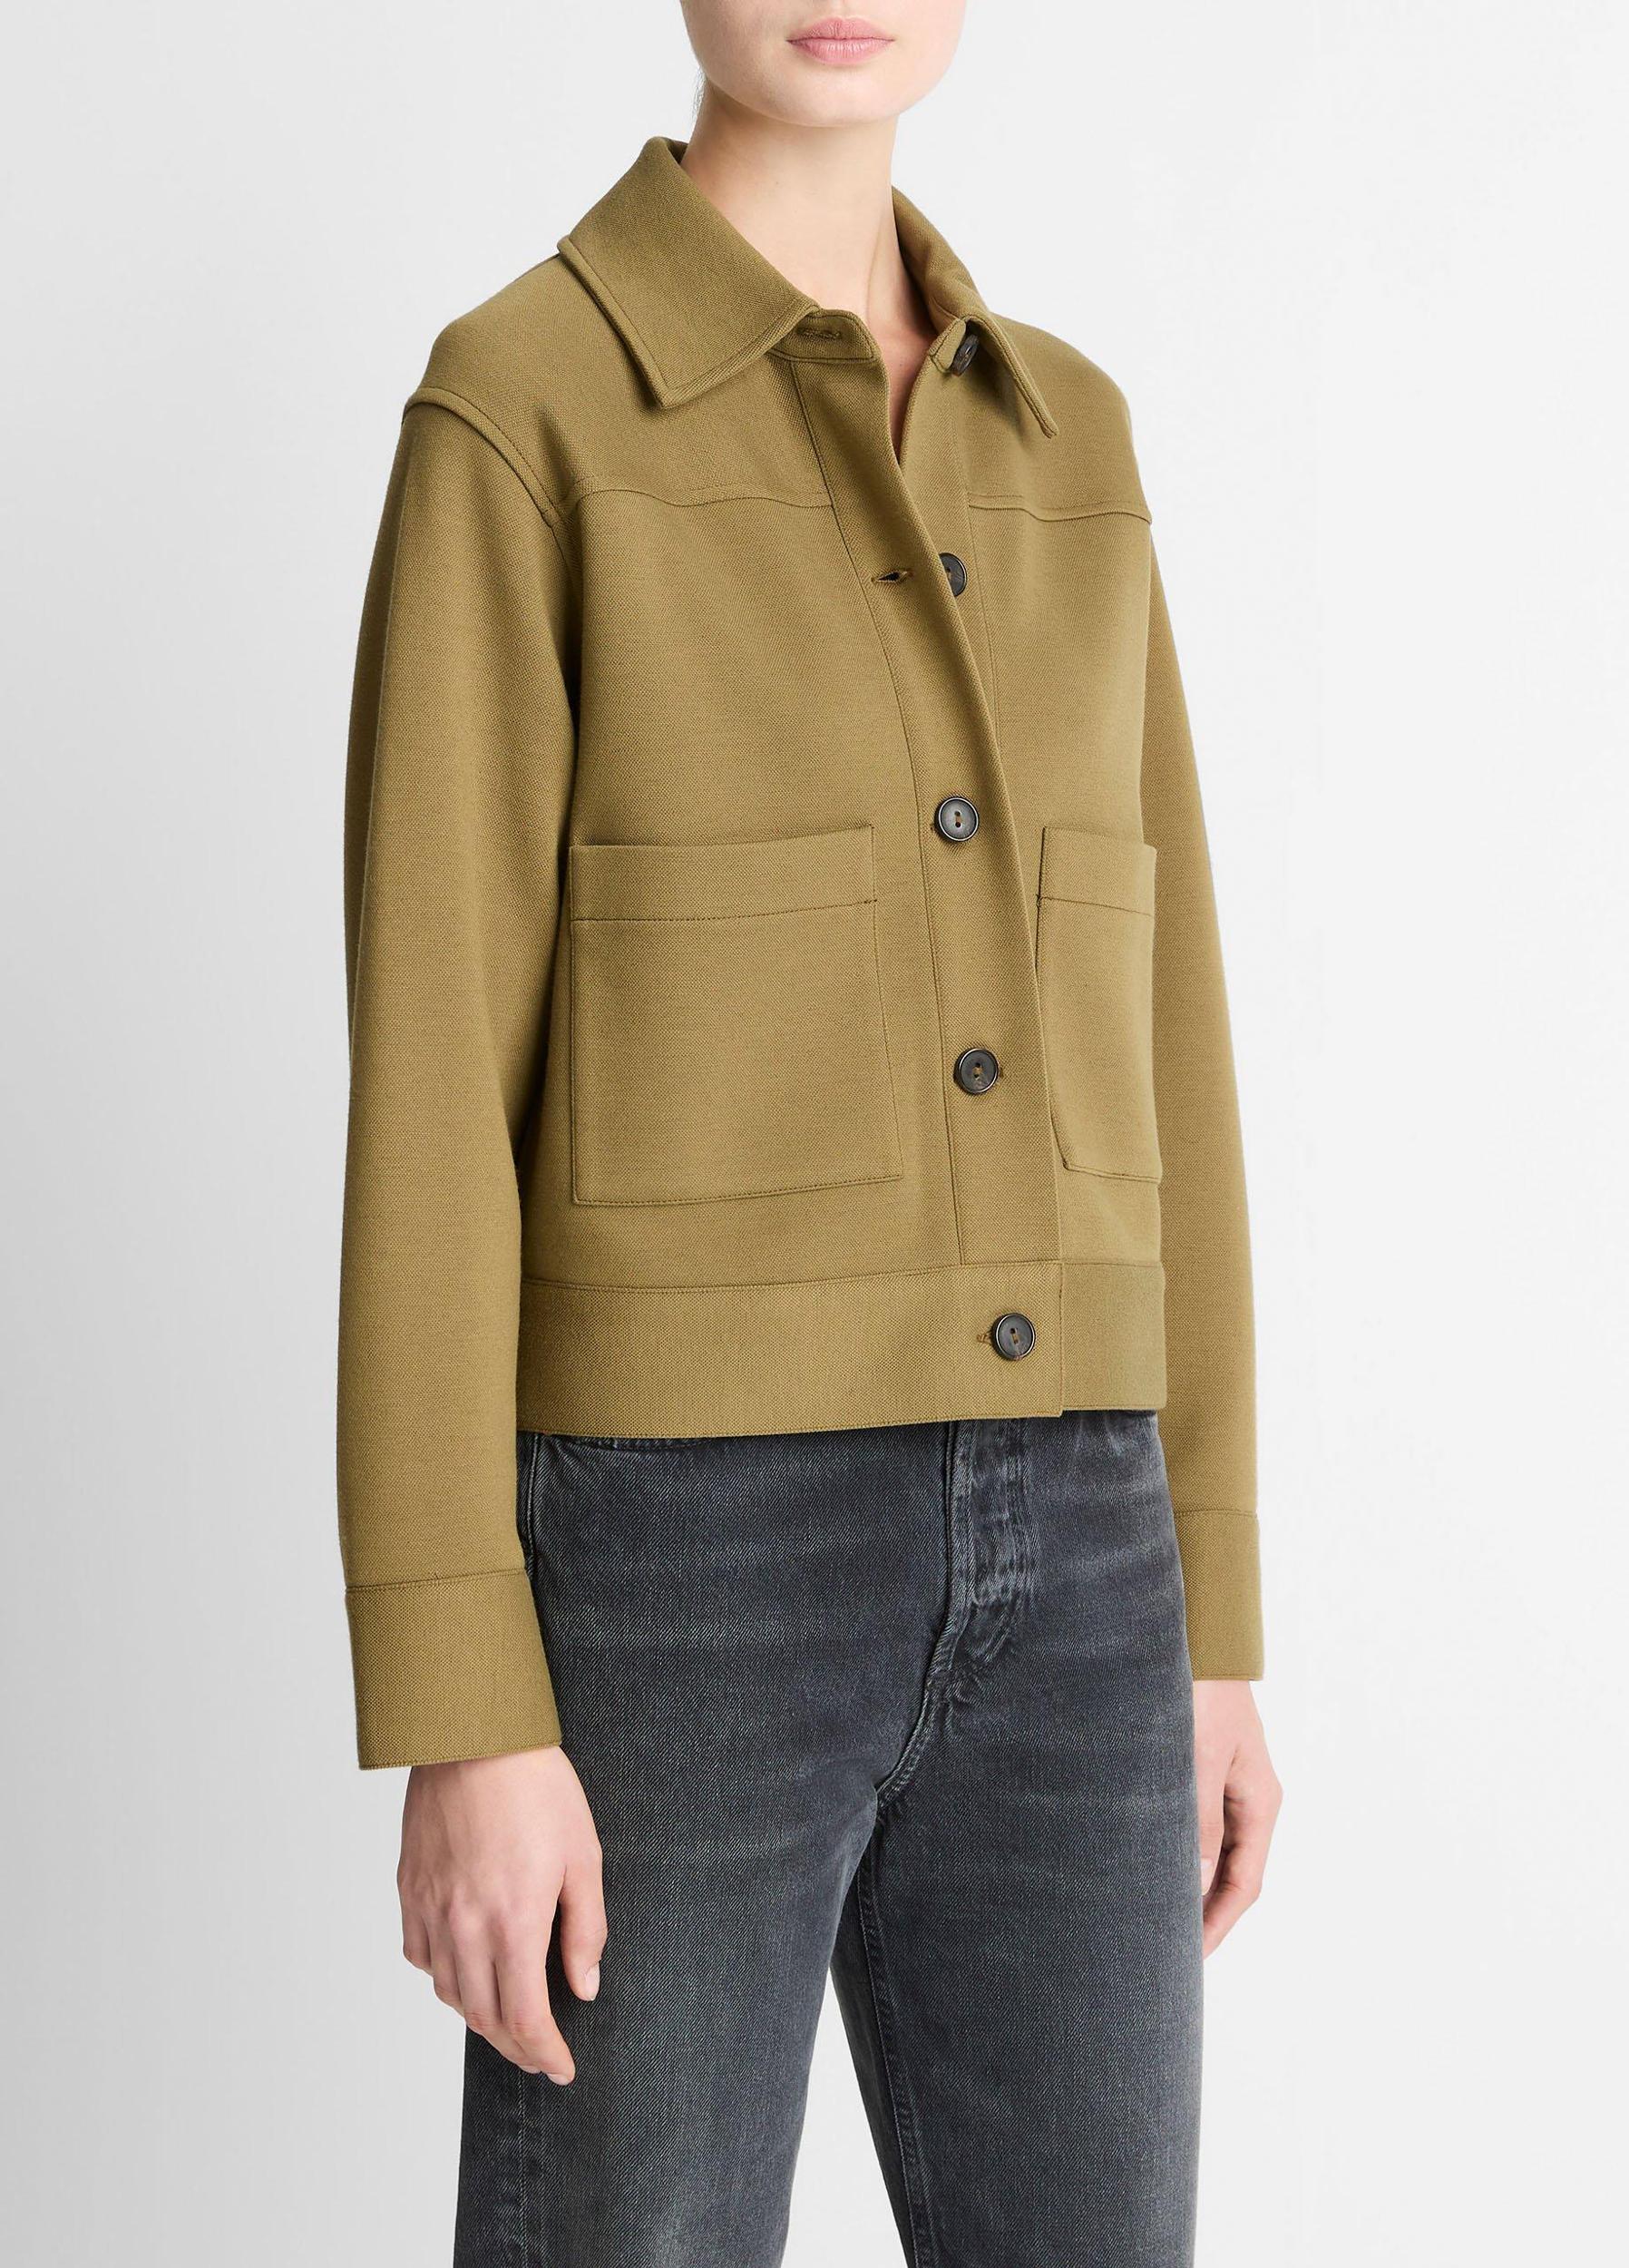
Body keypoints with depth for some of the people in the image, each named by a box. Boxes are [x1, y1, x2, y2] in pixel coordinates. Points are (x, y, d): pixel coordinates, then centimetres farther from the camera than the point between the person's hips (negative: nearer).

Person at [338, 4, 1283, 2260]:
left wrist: (1207, 1619, 12)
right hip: (675, 1556, -5)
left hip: (1033, 1562, 6)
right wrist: (460, 1721, -13)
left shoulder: (1060, 439, 13)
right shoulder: (519, 416, -6)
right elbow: (431, 1087, -10)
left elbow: (1139, 1035, 14)